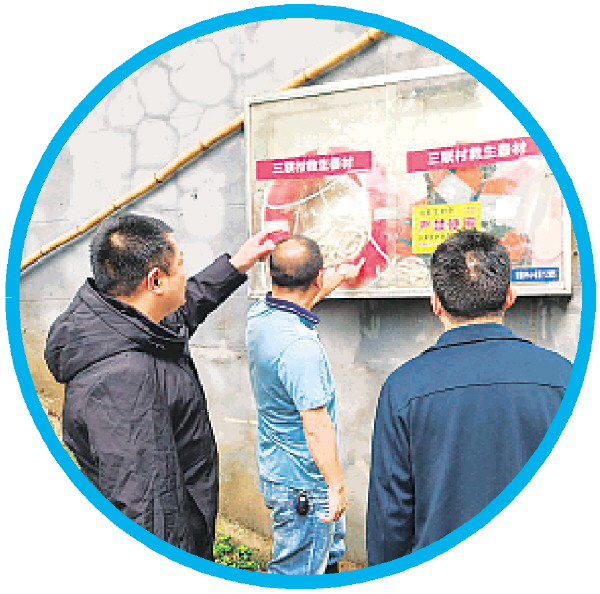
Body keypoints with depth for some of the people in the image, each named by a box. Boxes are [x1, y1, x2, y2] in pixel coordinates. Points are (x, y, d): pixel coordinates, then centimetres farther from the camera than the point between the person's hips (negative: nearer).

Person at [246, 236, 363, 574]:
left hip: (277, 467, 9)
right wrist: (337, 485, -15)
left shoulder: (259, 316, -2)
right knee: (297, 571, 9)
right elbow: (316, 425, -27)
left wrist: (338, 279, 35)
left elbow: (294, 304, 22)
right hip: (302, 485, -9)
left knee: (329, 553, 28)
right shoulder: (300, 346, -31)